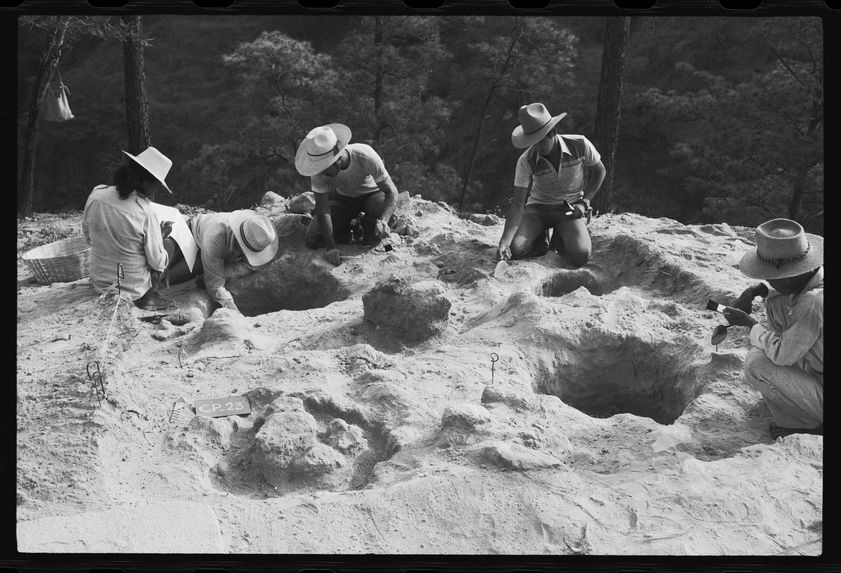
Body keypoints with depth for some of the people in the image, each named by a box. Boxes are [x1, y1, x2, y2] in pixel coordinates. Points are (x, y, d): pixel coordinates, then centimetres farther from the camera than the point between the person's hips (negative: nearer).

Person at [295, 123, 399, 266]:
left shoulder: (365, 156, -36)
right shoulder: (319, 169, -28)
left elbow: (392, 192, -32)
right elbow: (322, 208, -24)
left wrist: (383, 221, -50)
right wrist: (330, 246, -35)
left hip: (371, 194, -2)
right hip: (342, 198, 2)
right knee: (311, 240, -16)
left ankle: (367, 224, 1)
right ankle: (351, 227, 8)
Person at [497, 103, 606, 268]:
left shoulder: (580, 145, -18)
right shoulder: (526, 161, -18)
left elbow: (599, 171, 3)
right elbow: (518, 204, -17)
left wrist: (584, 202, -10)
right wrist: (504, 242, -29)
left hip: (570, 209, 0)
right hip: (538, 207, 0)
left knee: (580, 257, -27)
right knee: (515, 249, -26)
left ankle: (559, 238, 9)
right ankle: (540, 241, 9)